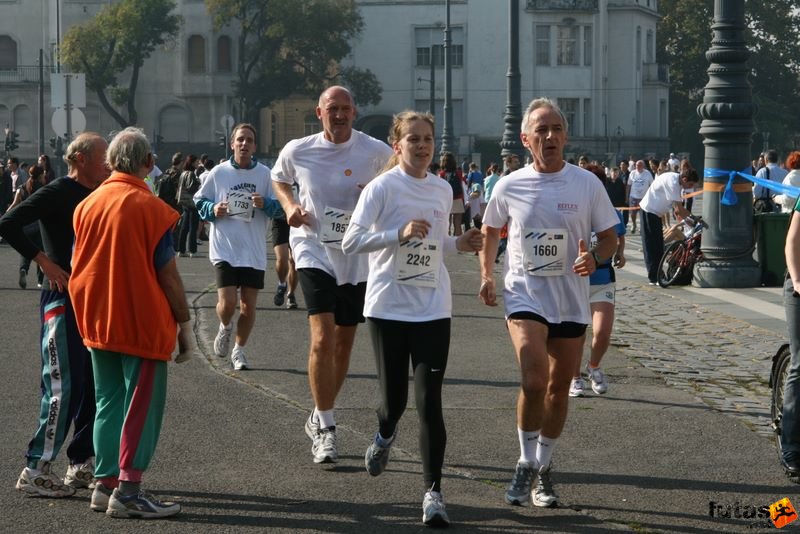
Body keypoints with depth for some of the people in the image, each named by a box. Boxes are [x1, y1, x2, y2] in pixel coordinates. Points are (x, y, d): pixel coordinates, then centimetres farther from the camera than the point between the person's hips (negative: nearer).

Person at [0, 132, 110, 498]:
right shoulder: (57, 193, -11)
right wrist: (46, 263, -19)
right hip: (62, 300, -8)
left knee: (93, 384, 10)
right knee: (63, 387, -10)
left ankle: (82, 464, 19)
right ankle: (36, 471, -4)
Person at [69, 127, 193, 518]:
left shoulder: (88, 204, 4)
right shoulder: (150, 208, -13)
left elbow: (77, 266, 12)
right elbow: (167, 273, -11)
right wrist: (184, 324, -3)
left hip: (98, 322, 6)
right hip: (143, 324, -6)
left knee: (108, 402, 14)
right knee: (142, 405, 0)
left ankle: (104, 485, 16)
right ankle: (128, 491, -4)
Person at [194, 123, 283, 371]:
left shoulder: (264, 174, 2)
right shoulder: (218, 173, 1)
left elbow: (279, 206, 5)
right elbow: (199, 200, 10)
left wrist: (265, 204, -16)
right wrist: (213, 209, -10)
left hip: (254, 252, 1)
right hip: (225, 249, -1)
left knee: (248, 305, 5)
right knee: (227, 303, -11)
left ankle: (239, 350, 24)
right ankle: (225, 327, 24)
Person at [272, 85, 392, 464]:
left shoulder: (376, 152, -6)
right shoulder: (297, 151, -2)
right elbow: (279, 180, 19)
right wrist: (289, 205, -1)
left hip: (358, 258, 2)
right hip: (315, 253, -2)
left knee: (344, 343, 11)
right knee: (323, 337, -17)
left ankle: (319, 418, 30)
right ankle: (325, 428, -9)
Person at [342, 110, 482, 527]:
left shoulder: (443, 190, 8)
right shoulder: (382, 187, -7)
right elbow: (351, 242, -13)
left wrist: (459, 244, 2)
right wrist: (399, 233, -23)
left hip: (432, 309, 3)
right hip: (388, 307, -2)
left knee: (429, 402, -7)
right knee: (394, 399, 5)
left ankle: (433, 492, -2)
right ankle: (385, 435, 43)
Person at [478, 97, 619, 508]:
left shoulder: (587, 184, -2)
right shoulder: (509, 186, -1)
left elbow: (609, 238, 5)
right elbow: (490, 231, 16)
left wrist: (596, 258, -16)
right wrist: (487, 274, 5)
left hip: (571, 301, 2)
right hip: (524, 295, -2)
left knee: (559, 389, 11)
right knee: (534, 381, -19)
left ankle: (543, 467, 29)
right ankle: (527, 464, 0)